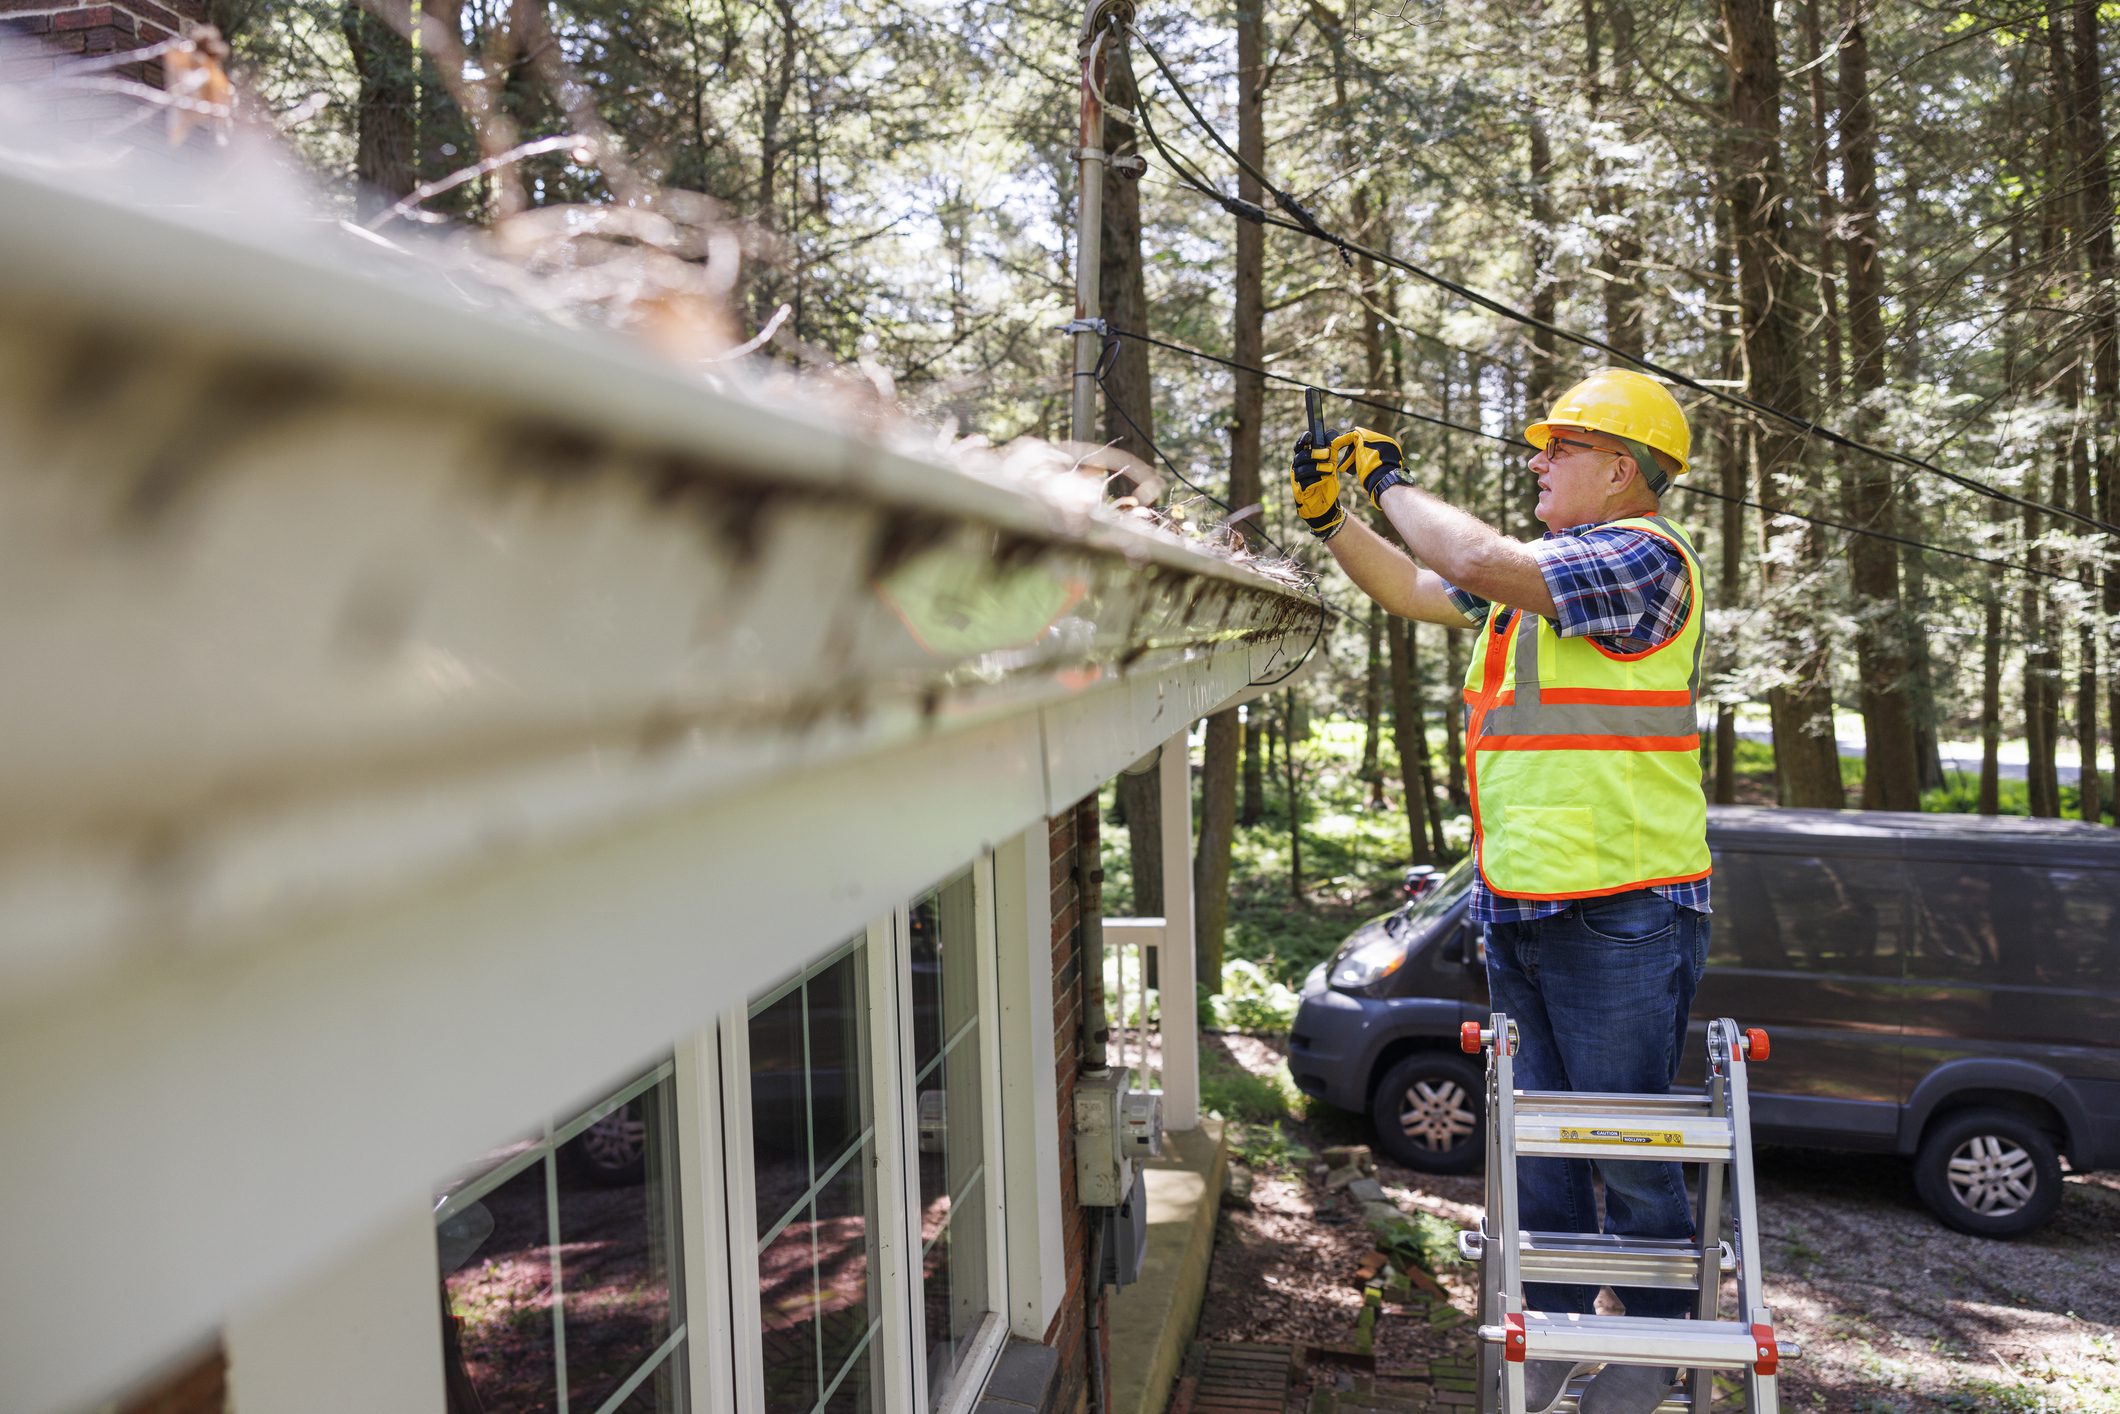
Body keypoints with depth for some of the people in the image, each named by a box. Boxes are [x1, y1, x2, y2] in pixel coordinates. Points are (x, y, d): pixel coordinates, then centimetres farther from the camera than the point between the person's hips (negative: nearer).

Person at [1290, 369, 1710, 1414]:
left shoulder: (1644, 555, -12)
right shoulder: (1544, 570, 16)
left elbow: (1482, 562, -24)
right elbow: (1417, 591, 23)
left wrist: (1391, 481, -9)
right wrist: (1329, 514, 11)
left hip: (1622, 915, -9)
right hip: (1517, 907, 9)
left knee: (1628, 1145, 2)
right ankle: (1554, 1323, 30)